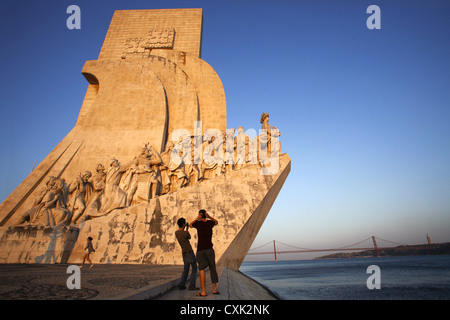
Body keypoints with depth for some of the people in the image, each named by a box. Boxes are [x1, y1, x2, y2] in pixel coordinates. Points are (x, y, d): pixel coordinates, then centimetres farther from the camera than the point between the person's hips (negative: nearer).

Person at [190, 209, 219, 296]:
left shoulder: (198, 223, -3)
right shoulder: (210, 222, 1)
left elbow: (190, 225, 19)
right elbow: (216, 222, 26)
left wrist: (197, 219, 14)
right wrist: (209, 216, 13)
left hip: (200, 250, -1)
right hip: (209, 249, 1)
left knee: (202, 270, -1)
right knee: (212, 269, 12)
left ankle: (203, 292, -5)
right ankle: (215, 289, 14)